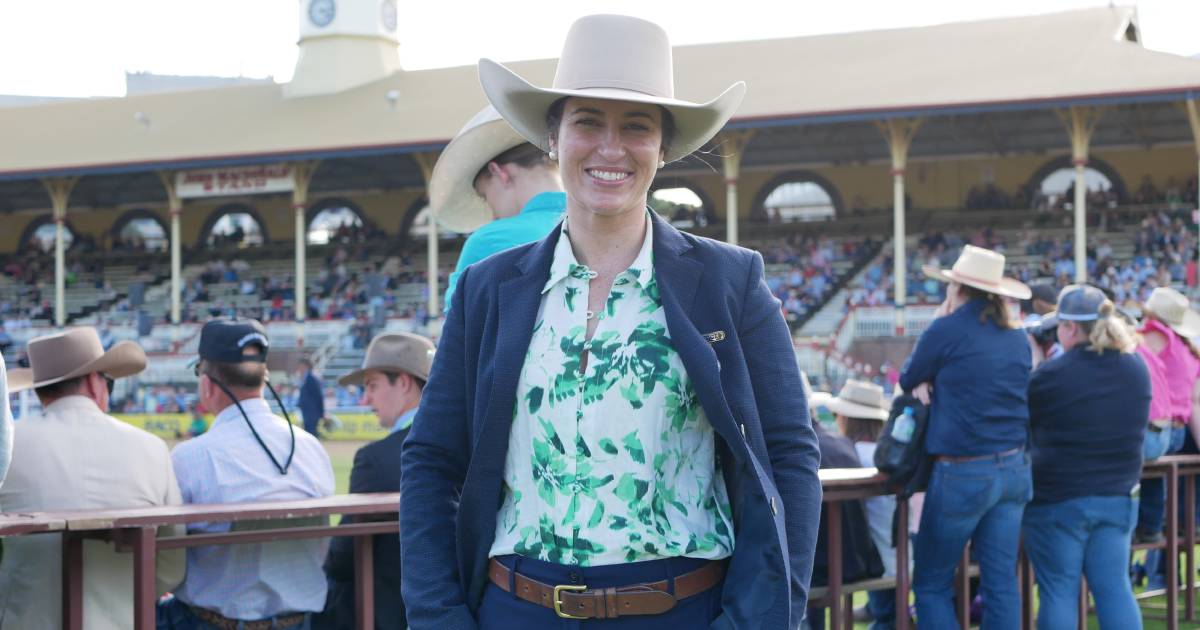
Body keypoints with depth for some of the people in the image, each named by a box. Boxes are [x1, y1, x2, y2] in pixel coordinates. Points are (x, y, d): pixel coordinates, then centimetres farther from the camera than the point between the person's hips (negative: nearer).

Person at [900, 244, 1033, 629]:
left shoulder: (948, 330, -10)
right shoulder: (1018, 338, 9)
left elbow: (908, 380, 5)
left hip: (962, 474, -6)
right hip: (1014, 469, 6)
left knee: (932, 584, 7)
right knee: (1001, 583, 7)